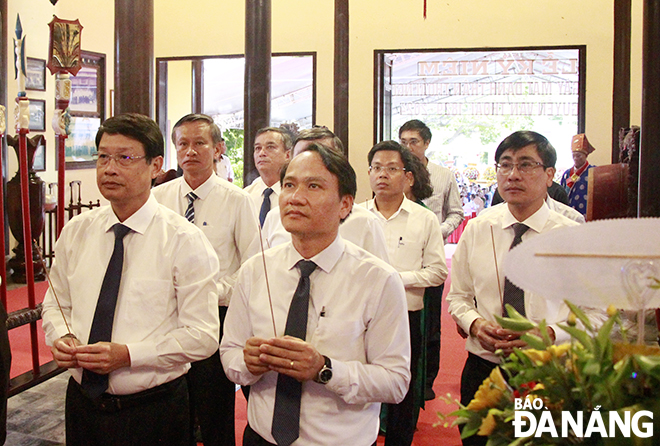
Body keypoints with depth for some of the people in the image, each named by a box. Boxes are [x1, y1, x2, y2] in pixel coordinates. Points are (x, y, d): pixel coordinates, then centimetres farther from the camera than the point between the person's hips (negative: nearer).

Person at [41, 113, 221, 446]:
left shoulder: (185, 241, -12)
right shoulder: (75, 232, 2)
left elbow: (203, 335, -15)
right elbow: (56, 304, 13)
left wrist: (127, 354, -22)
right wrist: (61, 338, -8)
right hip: (82, 402, 4)